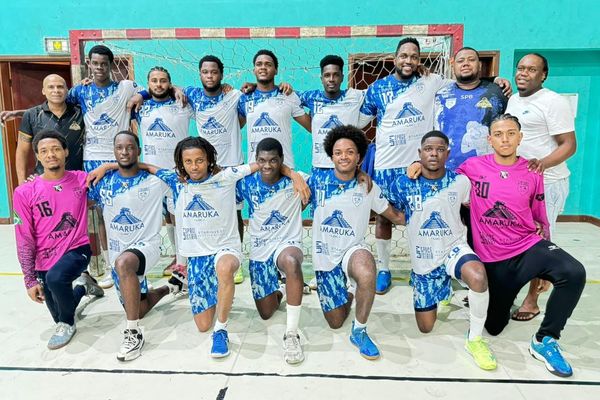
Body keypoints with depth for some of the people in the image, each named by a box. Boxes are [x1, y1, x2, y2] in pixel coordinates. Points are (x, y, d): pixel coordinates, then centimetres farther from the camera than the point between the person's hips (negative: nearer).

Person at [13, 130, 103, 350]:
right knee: (60, 317, 14)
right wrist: (30, 279, -8)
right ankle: (82, 284, 45)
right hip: (45, 261, 2)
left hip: (77, 249, -2)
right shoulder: (24, 193, -10)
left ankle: (67, 323, -5)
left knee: (56, 278, -35)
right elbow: (24, 240, -7)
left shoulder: (81, 179, -8)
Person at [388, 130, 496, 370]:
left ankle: (474, 339, -14)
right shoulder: (403, 184, -8)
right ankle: (442, 289, 42)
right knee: (425, 327, 9)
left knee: (478, 277, -38)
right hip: (423, 260, 1)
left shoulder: (460, 182, -7)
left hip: (454, 248, -1)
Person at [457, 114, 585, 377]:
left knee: (574, 273, -31)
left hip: (528, 246, 1)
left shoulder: (532, 173, 1)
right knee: (494, 327, 9)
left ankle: (545, 341, -10)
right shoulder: (473, 167, -5)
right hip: (493, 259, -1)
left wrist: (545, 264, 13)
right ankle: (499, 296, 45)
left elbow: (540, 218, 11)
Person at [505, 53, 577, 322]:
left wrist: (543, 164, -30)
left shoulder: (553, 102, -10)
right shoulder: (513, 100, 14)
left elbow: (569, 144, -14)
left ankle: (532, 300, 10)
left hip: (546, 183, -7)